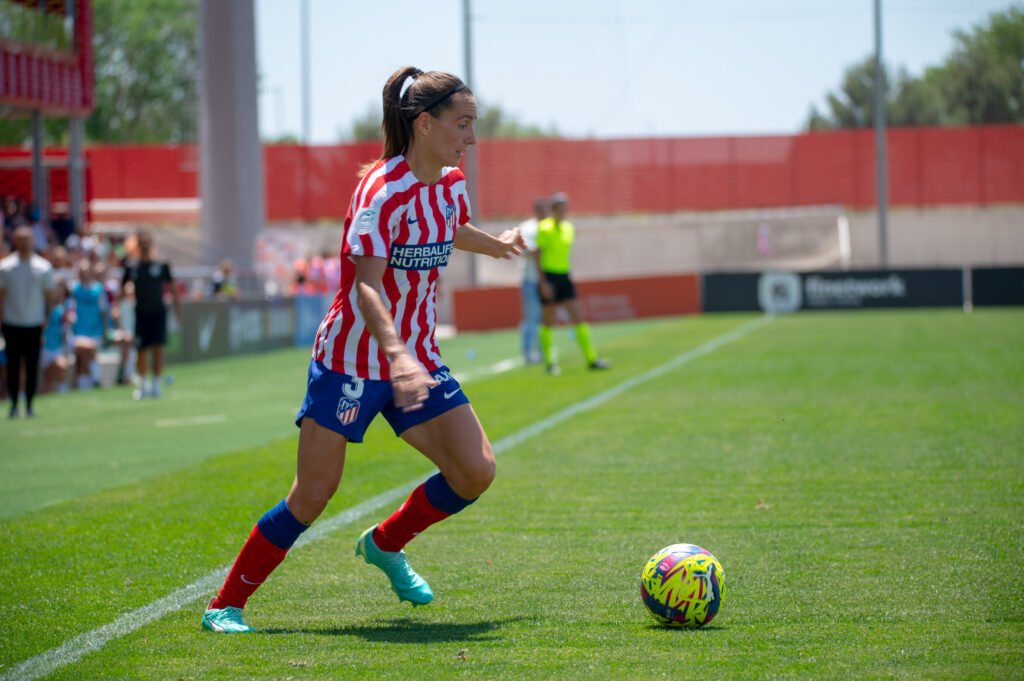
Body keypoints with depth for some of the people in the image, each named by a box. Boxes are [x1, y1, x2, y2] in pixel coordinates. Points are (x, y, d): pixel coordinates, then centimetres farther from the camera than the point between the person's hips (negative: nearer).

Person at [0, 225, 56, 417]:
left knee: (32, 366, 2)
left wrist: (47, 321, 1)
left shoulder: (43, 268, 1)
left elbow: (49, 297, 6)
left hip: (35, 324, 1)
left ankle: (29, 405, 11)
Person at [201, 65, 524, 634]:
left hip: (417, 360, 7)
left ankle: (385, 544, 20)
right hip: (352, 360, -7)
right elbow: (367, 285, -30)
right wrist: (397, 355, -43)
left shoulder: (452, 184, 4)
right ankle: (225, 605, 8)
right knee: (312, 496, -7)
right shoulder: (383, 190, -21)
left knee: (475, 471, -6)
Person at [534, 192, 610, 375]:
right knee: (548, 322, 1)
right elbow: (538, 256, -11)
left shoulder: (569, 228, 10)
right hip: (549, 276, -6)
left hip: (564, 276, 6)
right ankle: (549, 361, 10)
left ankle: (591, 358, 2)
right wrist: (543, 282, -16)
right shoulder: (545, 228, -9)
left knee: (578, 318, 1)